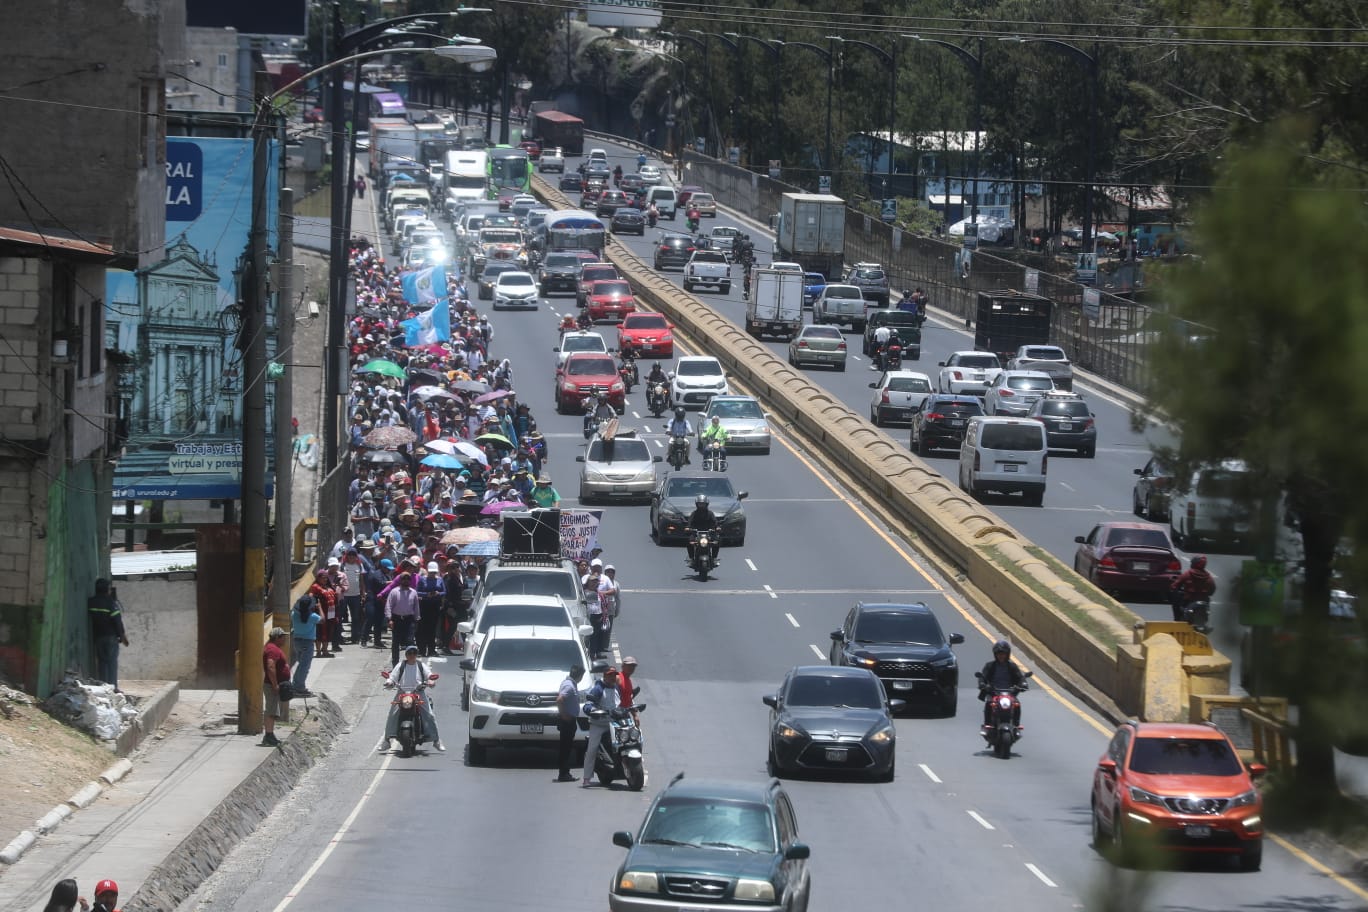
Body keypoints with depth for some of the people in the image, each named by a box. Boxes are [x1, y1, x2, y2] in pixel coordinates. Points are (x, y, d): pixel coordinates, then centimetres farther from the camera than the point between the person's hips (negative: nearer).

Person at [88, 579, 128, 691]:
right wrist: (122, 635, -2)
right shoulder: (111, 602, -12)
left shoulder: (91, 602, 3)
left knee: (101, 661, 9)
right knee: (112, 661, -2)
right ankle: (112, 685, -7)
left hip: (97, 635, 4)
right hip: (111, 636, -4)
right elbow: (117, 620, -11)